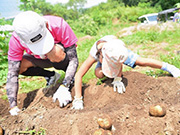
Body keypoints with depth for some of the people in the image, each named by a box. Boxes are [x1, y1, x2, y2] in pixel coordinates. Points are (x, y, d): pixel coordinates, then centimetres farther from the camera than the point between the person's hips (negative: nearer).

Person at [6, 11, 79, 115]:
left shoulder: (59, 25, -36)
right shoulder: (16, 40, -29)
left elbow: (73, 60, -32)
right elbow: (12, 74, -27)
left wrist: (64, 87, -42)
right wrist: (13, 107, -34)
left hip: (62, 59, -4)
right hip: (41, 60, 4)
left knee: (54, 52, -38)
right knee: (19, 66, -23)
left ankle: (72, 77, -8)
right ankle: (51, 75, 2)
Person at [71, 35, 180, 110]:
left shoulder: (119, 45, -43)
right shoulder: (94, 55, -45)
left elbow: (120, 62, -23)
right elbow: (79, 75, -43)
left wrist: (117, 79, -35)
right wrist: (78, 100, -44)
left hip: (118, 53, 0)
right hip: (102, 56, 1)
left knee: (142, 62, -13)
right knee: (99, 74, -26)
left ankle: (168, 67, 5)